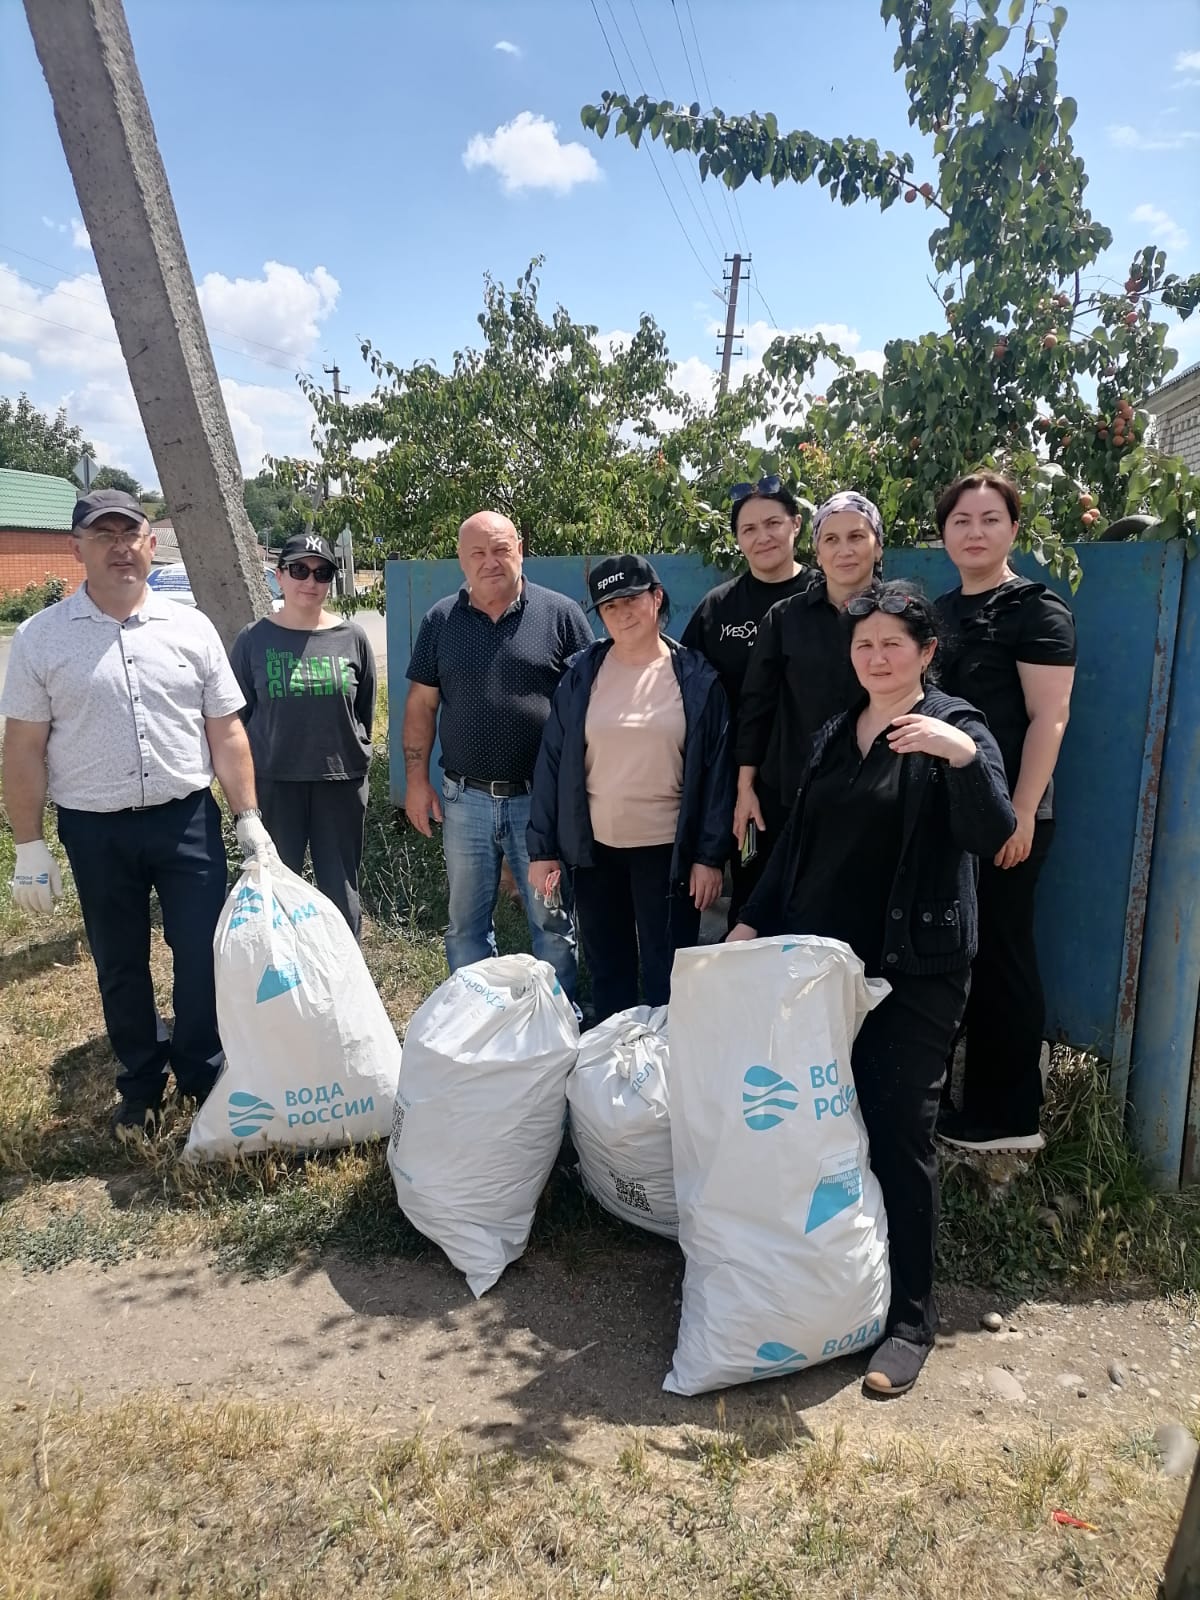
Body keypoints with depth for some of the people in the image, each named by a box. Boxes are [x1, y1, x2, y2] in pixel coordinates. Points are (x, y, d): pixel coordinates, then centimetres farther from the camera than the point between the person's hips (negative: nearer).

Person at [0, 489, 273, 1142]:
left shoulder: (190, 627, 1)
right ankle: (140, 1085, 33)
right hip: (95, 831, 0)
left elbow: (226, 732, 4)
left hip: (188, 819, 1)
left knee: (203, 954, 5)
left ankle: (204, 1074, 27)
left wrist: (249, 817, 0)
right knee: (119, 967, 13)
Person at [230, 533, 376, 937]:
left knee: (341, 891, 10)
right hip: (274, 782, 0)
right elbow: (237, 715, 5)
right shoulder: (254, 639, -1)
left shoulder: (352, 638, 0)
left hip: (342, 782, 1)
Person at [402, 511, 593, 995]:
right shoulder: (441, 620, 6)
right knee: (465, 924, 13)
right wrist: (417, 779, 2)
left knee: (553, 921, 8)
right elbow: (421, 705, 8)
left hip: (541, 797, -2)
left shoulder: (560, 613, -2)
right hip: (465, 799, 3)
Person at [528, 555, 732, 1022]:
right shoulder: (582, 673, 1)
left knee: (666, 981, 7)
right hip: (594, 849, 2)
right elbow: (552, 762, 1)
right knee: (607, 974, 15)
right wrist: (542, 848, -1)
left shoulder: (696, 677, -4)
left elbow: (716, 769, -3)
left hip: (667, 851, -2)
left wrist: (710, 856, -7)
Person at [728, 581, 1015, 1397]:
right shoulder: (834, 736, 13)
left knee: (900, 1133, -3)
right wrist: (754, 922, 12)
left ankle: (911, 1314, 13)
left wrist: (963, 754, -34)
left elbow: (992, 834, -19)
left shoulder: (956, 728, -5)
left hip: (916, 969, -5)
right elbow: (798, 841, 16)